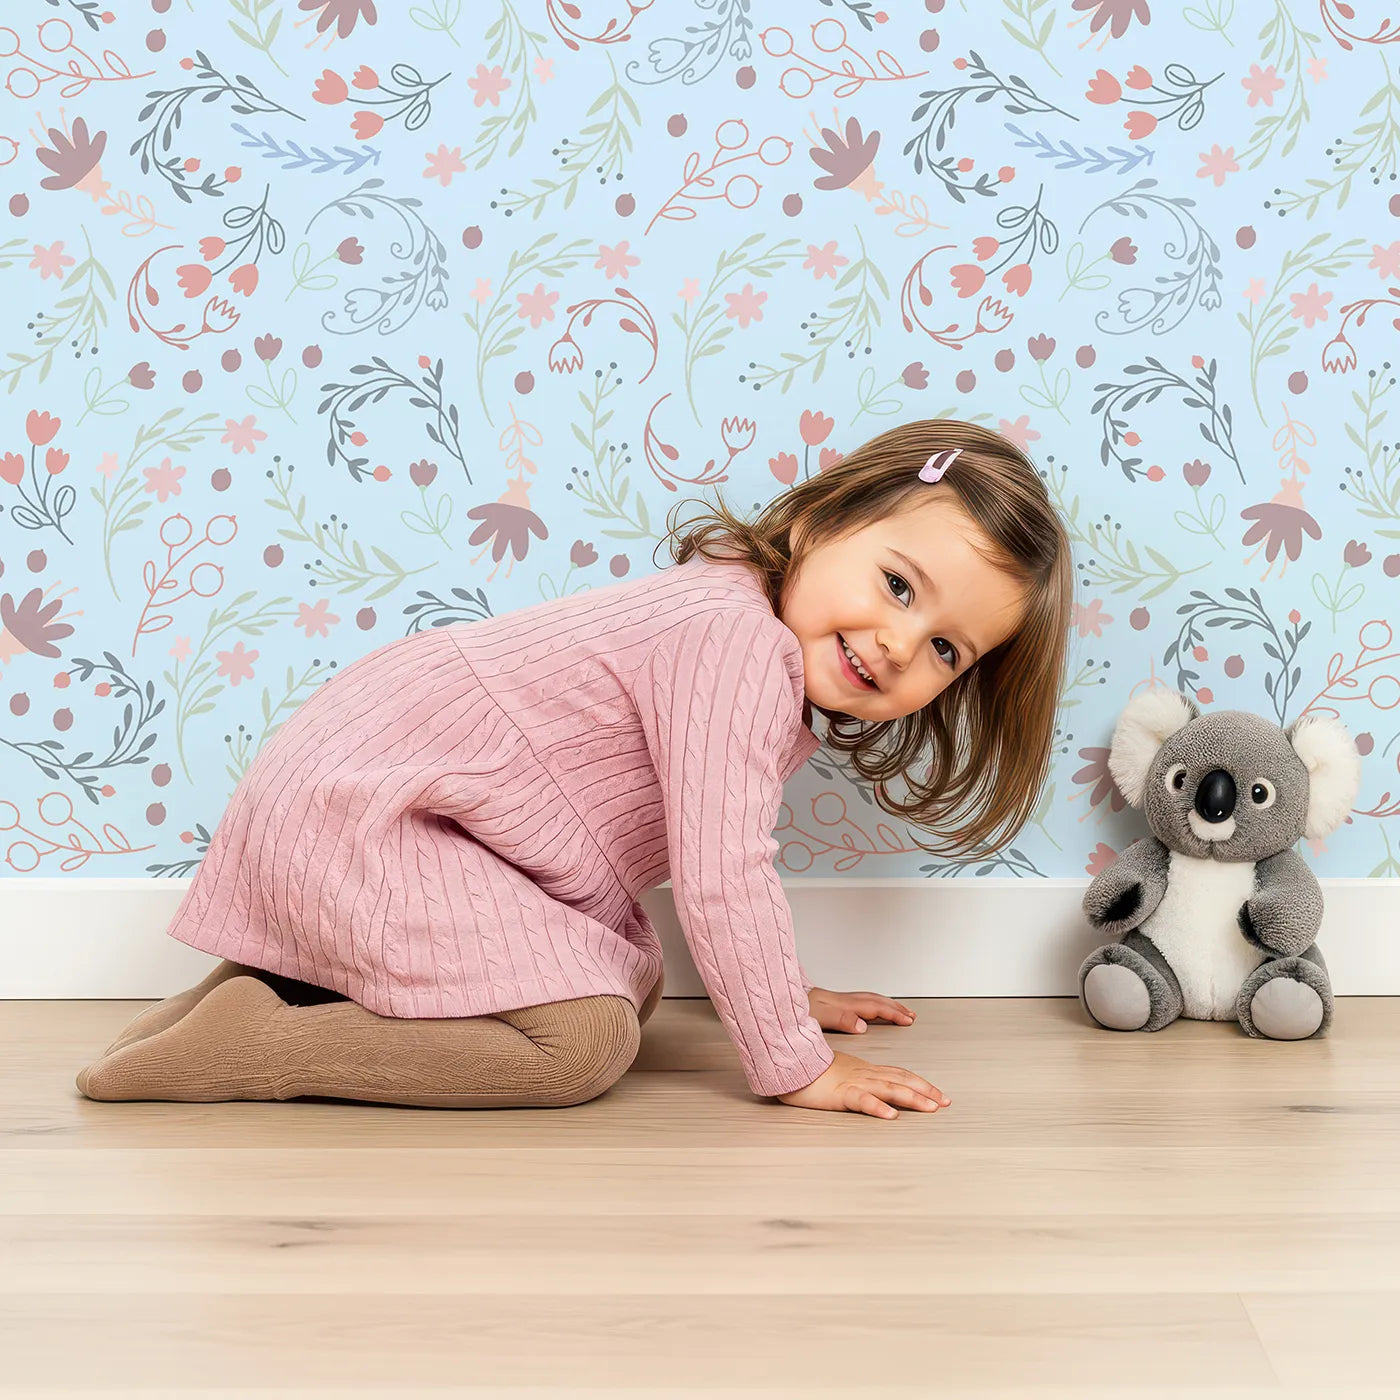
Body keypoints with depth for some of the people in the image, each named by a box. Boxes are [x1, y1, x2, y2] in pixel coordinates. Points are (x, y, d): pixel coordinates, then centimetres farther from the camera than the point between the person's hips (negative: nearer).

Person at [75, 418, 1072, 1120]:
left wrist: (782, 990, 21)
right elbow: (719, 879, -27)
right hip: (350, 806, -10)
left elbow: (715, 867, 20)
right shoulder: (740, 639, -24)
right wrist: (794, 1064, -19)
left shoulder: (768, 662, 8)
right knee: (585, 1039, -19)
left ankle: (302, 980, 14)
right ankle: (246, 1042, -12)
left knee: (636, 982, 15)